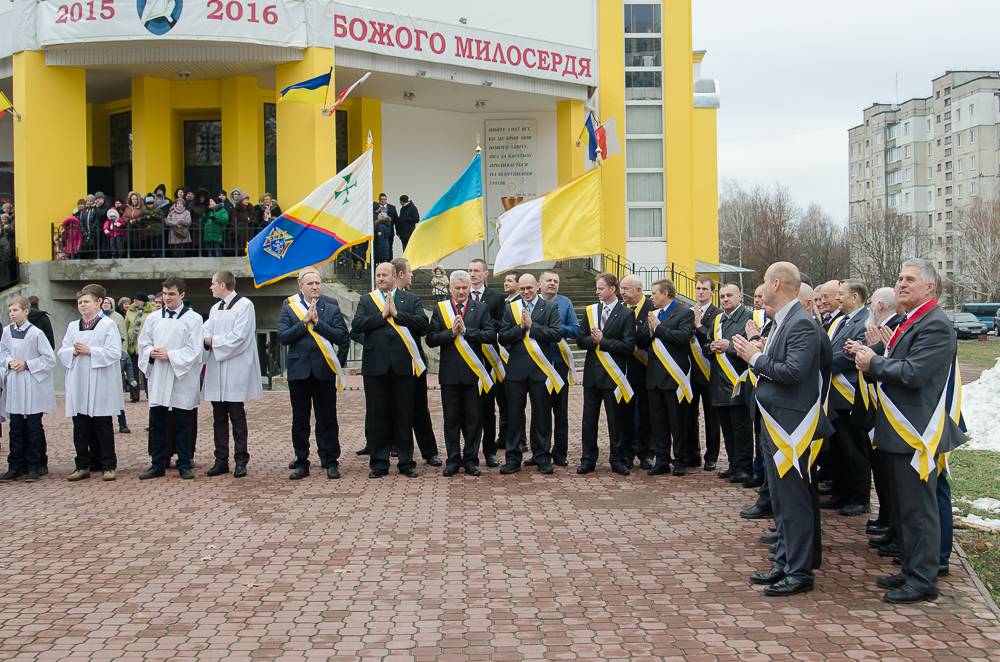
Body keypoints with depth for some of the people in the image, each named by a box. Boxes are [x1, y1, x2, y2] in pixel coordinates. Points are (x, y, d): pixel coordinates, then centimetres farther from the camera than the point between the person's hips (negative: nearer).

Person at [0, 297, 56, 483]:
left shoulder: (35, 333, -11)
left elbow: (50, 359, -8)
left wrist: (26, 364, -13)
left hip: (33, 386, -4)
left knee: (33, 428, 2)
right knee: (15, 428, 6)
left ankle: (33, 467, 9)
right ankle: (15, 466, 11)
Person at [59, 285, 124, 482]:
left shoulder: (108, 325, -1)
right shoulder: (73, 326, 17)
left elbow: (114, 353, -10)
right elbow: (62, 353, 13)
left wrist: (89, 351, -16)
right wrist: (73, 351, -8)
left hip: (100, 386, -5)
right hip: (78, 383, 5)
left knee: (103, 426, 0)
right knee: (80, 427, 6)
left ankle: (108, 466, 6)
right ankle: (83, 466, 14)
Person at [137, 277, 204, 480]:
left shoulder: (193, 319, -1)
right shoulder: (153, 318, 12)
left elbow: (194, 349, -7)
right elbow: (143, 344, 13)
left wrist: (169, 355, -16)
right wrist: (152, 353, -9)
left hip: (181, 379, -3)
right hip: (157, 378, 4)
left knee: (182, 425, 3)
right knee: (156, 424, 6)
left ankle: (184, 465, 11)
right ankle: (158, 465, 14)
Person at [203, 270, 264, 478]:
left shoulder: (244, 305, -6)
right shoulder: (215, 309, 19)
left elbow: (238, 337, -15)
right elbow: (206, 332, 10)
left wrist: (213, 341, -8)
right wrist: (205, 338, -12)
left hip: (235, 371, -7)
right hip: (216, 370, 7)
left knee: (237, 417, -3)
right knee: (219, 418, 8)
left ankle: (241, 461, 3)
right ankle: (221, 460, 13)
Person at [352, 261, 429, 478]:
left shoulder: (411, 299, 11)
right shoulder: (366, 301, 13)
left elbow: (423, 323, -5)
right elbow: (356, 326, -3)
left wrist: (396, 313, -9)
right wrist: (382, 315, -8)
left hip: (403, 363, -1)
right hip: (375, 364, 1)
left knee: (404, 414, 4)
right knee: (377, 415, 4)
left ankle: (406, 462, 12)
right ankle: (379, 463, 14)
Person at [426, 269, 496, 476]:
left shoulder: (481, 308, 6)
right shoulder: (440, 308, 7)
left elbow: (491, 335, -7)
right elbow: (431, 339, -1)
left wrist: (465, 330, -13)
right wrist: (451, 332, -13)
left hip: (473, 372, 0)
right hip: (449, 372, 1)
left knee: (473, 418, 4)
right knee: (451, 418, 5)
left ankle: (471, 460, 14)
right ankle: (453, 460, 15)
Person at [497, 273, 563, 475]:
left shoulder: (550, 308, 4)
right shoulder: (510, 309, 10)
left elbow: (557, 334, -10)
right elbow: (502, 338, 1)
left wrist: (532, 326, -13)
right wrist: (521, 327, -13)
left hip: (540, 369, -1)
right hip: (516, 369, 2)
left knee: (542, 415, 4)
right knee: (514, 414, 5)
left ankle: (542, 458, 14)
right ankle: (513, 458, 13)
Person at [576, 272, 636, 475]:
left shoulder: (626, 314, -4)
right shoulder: (590, 311, 11)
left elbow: (628, 346, -11)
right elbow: (580, 341, 8)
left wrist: (602, 341, -14)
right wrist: (592, 340, -14)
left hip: (613, 374, -4)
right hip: (592, 373, 4)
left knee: (616, 420, 3)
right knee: (589, 418, 7)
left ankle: (617, 460, 13)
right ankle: (588, 460, 15)